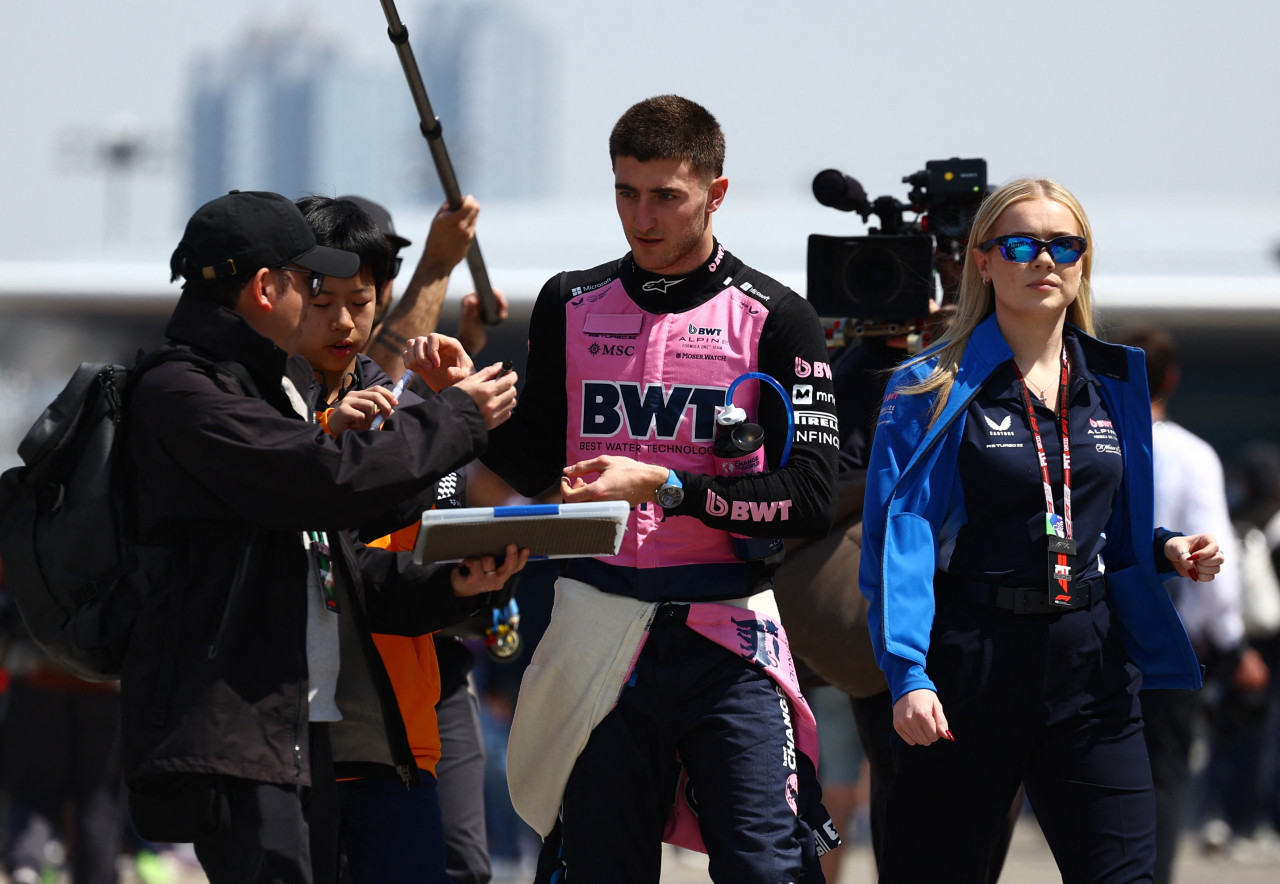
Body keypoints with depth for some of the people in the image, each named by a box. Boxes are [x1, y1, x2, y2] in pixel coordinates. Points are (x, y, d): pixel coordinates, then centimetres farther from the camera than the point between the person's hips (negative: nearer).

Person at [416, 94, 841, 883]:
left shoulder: (774, 319, 0)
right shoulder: (572, 306, 11)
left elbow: (811, 498, -8)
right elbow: (538, 471, 15)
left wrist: (664, 486, -17)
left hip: (727, 640, -3)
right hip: (597, 634, 3)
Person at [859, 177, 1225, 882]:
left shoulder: (1114, 386, 12)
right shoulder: (933, 390, -3)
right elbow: (897, 544, -11)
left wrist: (1168, 551, -1)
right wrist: (907, 676, -22)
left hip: (1091, 665, 4)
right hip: (970, 660, -4)